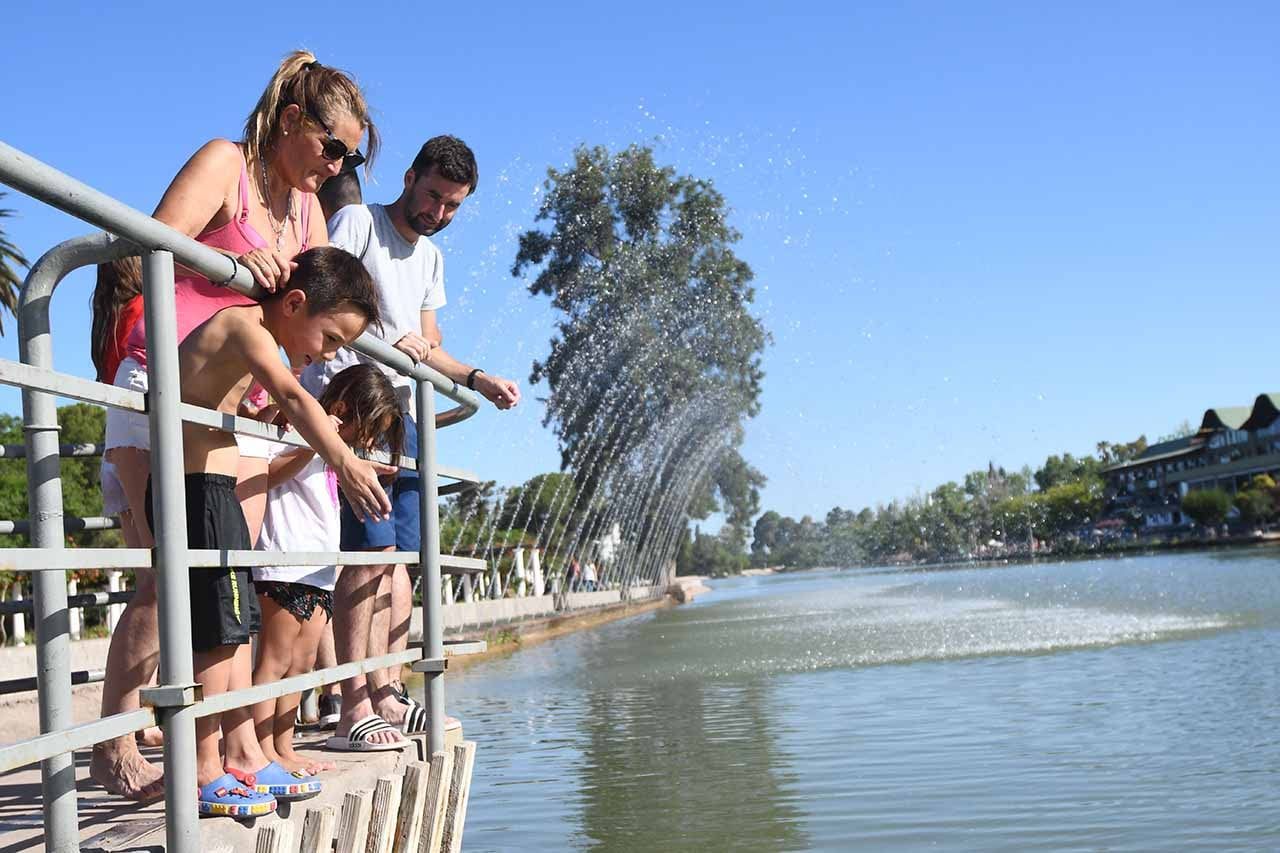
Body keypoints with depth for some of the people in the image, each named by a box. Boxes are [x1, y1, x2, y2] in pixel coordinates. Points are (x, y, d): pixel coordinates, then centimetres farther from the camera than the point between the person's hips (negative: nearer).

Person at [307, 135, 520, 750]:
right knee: (372, 550, -16)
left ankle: (388, 697, 9)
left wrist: (478, 380, 11)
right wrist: (391, 341, -21)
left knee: (399, 555, 5)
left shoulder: (430, 257, 25)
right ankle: (354, 711, -17)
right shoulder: (358, 222, 0)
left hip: (401, 412, 8)